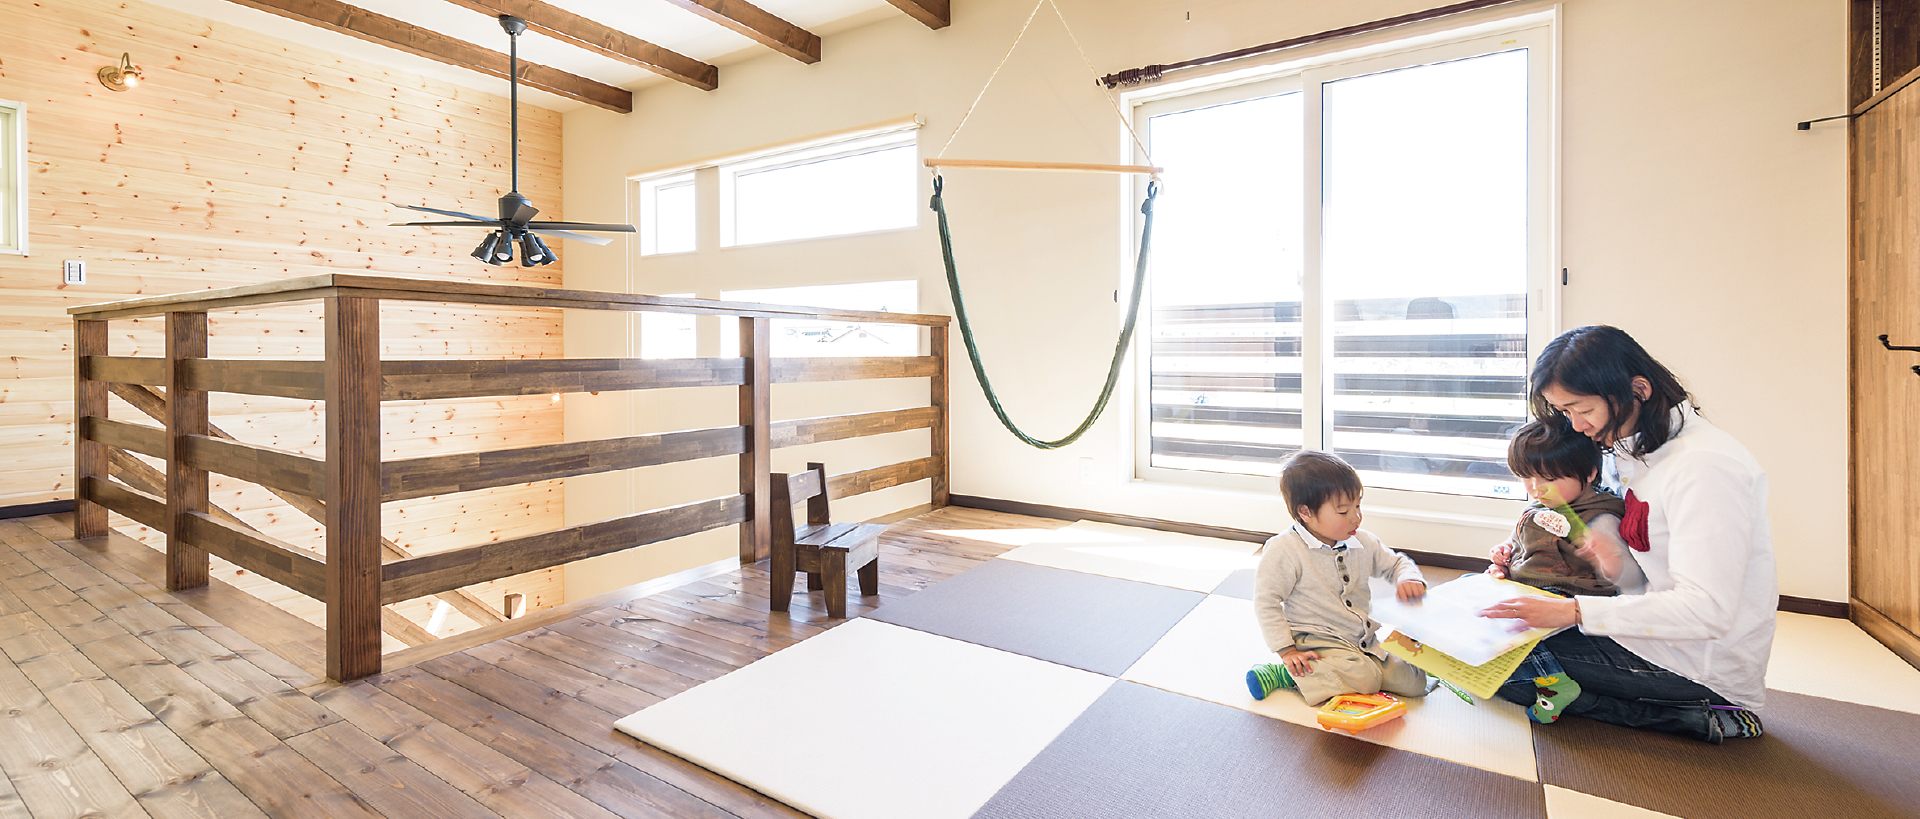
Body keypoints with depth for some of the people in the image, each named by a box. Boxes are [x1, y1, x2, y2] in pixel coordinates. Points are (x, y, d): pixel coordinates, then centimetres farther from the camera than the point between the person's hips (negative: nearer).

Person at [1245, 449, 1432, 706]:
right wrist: (1287, 651, -18)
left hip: (1364, 641, 8)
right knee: (1365, 680, -29)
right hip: (1316, 641, -8)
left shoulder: (1363, 543, 4)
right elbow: (1266, 602, -14)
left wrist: (1409, 579, -4)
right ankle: (1286, 672, -14)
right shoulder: (1284, 550, -17)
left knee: (1414, 682, -3)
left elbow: (1396, 563, 22)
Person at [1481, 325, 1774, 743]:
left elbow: (1707, 611, -28)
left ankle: (1694, 717, -6)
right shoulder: (1626, 447, 6)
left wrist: (1574, 611, -31)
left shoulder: (1705, 466, -22)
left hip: (1702, 669, -10)